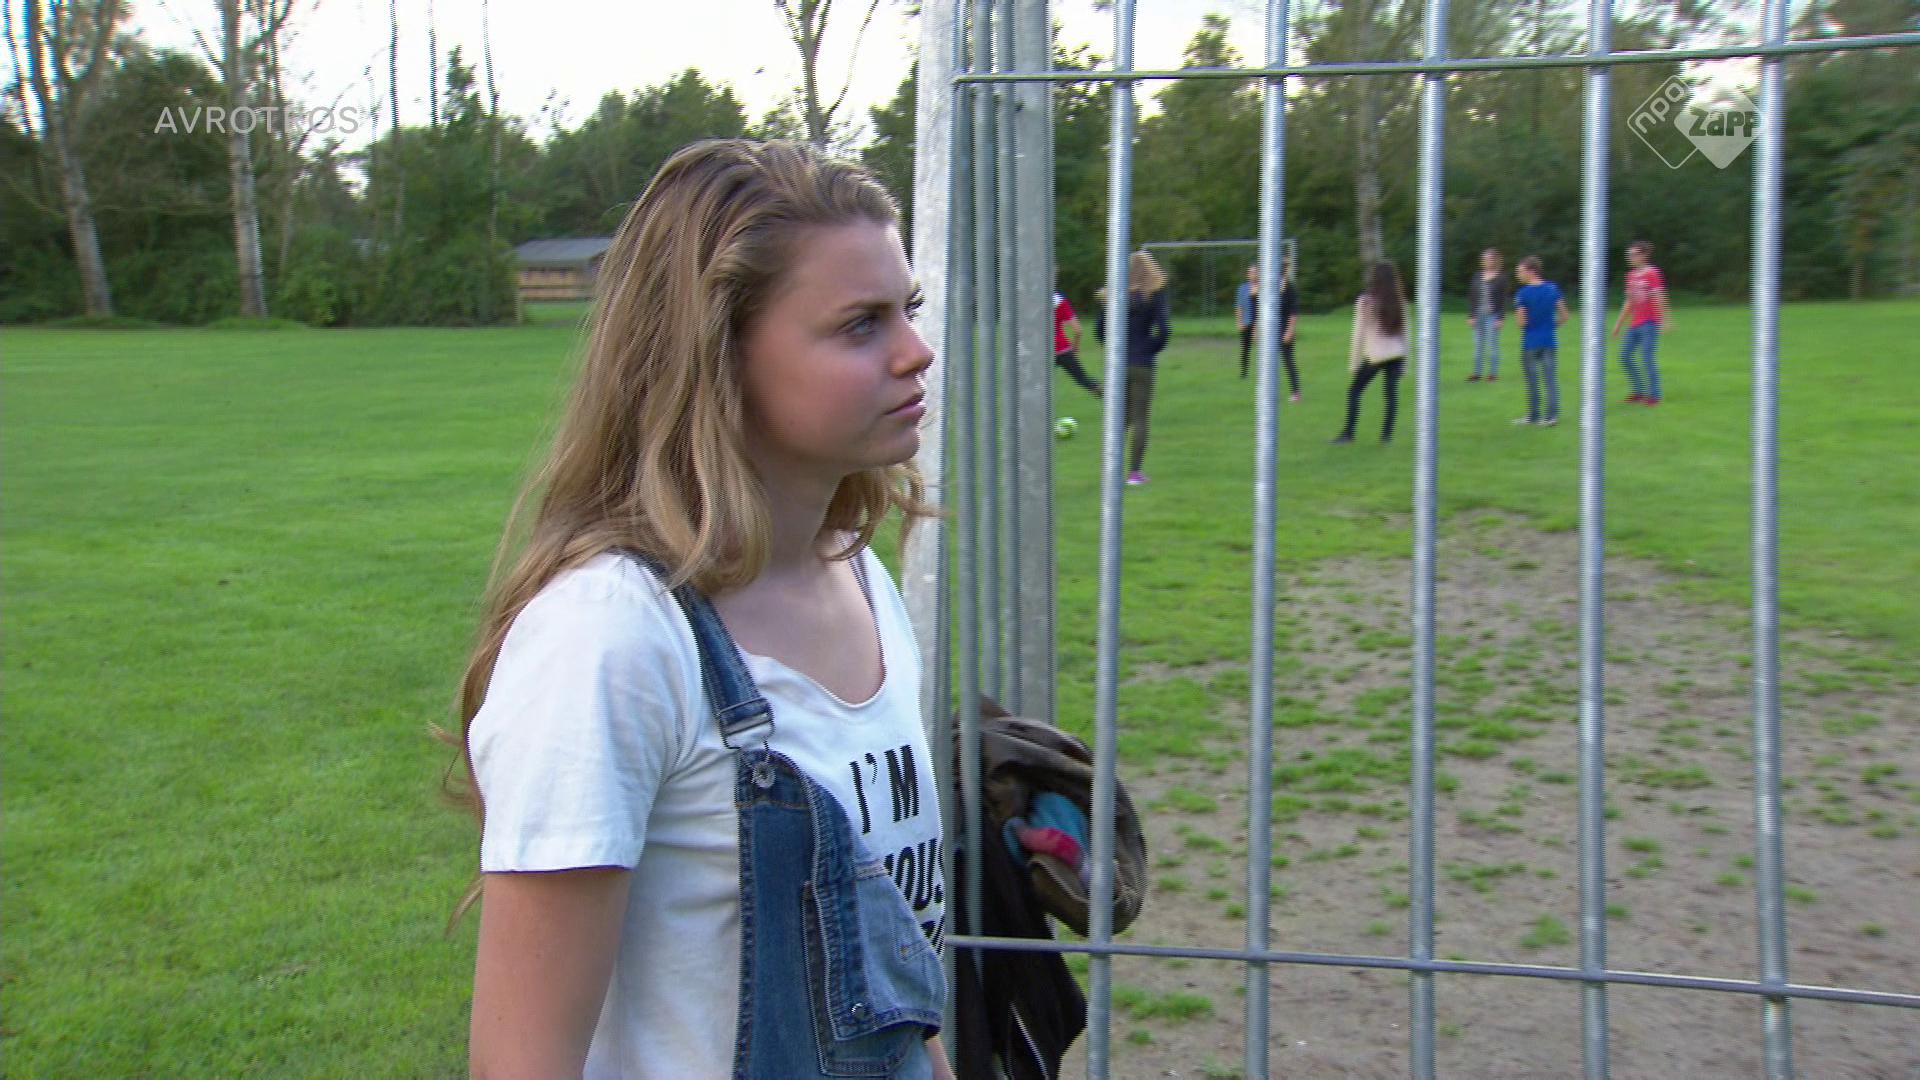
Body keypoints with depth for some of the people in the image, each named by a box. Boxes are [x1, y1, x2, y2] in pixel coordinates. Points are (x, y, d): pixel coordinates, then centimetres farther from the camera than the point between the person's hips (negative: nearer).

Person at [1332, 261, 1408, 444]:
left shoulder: (1365, 302, -6)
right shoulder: (1400, 301, 6)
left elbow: (1359, 333, -6)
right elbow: (1404, 331, 8)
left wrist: (1354, 361, -1)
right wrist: (1404, 361, 14)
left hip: (1374, 355, -4)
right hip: (1396, 354, 4)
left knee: (1354, 390, 6)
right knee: (1392, 393, 5)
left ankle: (1348, 433, 3)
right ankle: (1387, 434, 3)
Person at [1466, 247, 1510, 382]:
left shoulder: (1501, 278, -2)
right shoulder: (1477, 277, 10)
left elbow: (1504, 300, -4)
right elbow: (1471, 297, 11)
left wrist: (1501, 318, -10)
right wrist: (1471, 316, 4)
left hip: (1493, 316, -5)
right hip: (1478, 316, 5)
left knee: (1492, 344, -2)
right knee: (1478, 345, 7)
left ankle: (1493, 373, 4)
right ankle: (1477, 373, 12)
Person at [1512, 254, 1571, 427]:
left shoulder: (1523, 293, -12)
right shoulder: (1553, 288, 1)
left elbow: (1521, 321, -14)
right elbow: (1564, 316, 3)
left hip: (1530, 343, -4)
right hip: (1550, 341, 4)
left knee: (1532, 380, 6)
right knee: (1550, 379, 5)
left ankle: (1534, 414, 13)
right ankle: (1551, 414, 1)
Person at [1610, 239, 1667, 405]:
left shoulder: (1652, 273, -8)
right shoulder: (1631, 275, 14)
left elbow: (1658, 299, -13)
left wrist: (1662, 320, -18)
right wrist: (1618, 324, 22)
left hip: (1649, 324, -8)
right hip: (1634, 324, 8)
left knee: (1646, 357, -10)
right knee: (1624, 357, 6)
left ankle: (1653, 395, -2)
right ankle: (1639, 392, 16)